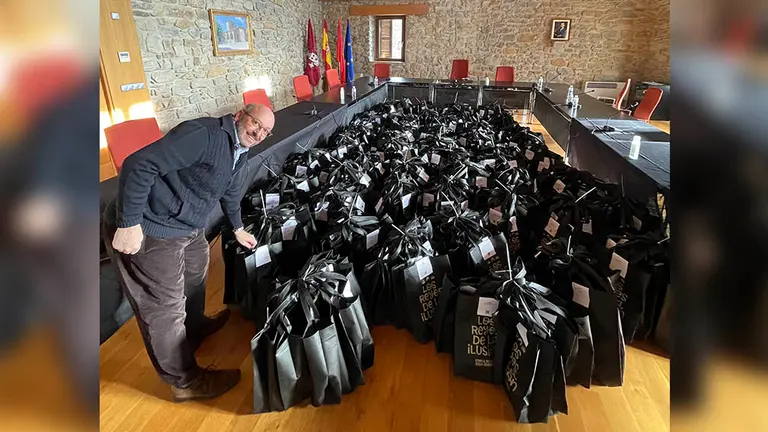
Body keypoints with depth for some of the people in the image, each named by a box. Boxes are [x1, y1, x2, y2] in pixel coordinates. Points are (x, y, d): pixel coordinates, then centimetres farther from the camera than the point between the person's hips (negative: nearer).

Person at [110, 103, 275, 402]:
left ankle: (194, 329, 57)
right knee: (166, 310, 1)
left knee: (195, 277, 30)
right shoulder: (204, 134, -25)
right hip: (152, 231, -10)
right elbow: (139, 164, -30)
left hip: (190, 228, 10)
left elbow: (230, 191, 24)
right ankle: (185, 381, 18)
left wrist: (238, 228, 34)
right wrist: (129, 223, -30)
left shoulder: (239, 153, 6)